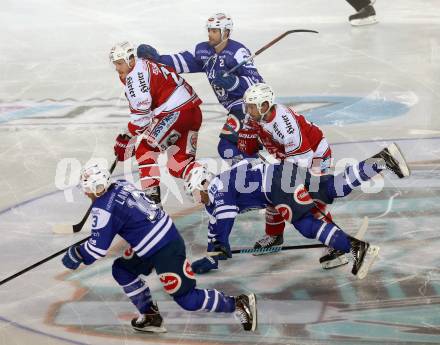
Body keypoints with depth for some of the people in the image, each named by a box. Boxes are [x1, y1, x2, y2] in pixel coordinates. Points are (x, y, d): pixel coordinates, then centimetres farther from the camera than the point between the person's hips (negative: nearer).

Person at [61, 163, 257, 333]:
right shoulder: (120, 186, 7)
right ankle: (150, 316, 22)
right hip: (166, 233, 10)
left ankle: (238, 304, 6)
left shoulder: (103, 209, -17)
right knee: (122, 270, 18)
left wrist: (76, 254, 4)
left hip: (166, 251, -10)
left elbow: (98, 248, -14)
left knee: (186, 298, -1)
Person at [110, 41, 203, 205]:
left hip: (177, 112, -10)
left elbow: (141, 114, -14)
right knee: (178, 163, 13)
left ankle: (151, 195, -11)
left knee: (145, 148, -4)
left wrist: (126, 139, -7)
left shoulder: (135, 74, -9)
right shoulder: (147, 66, 22)